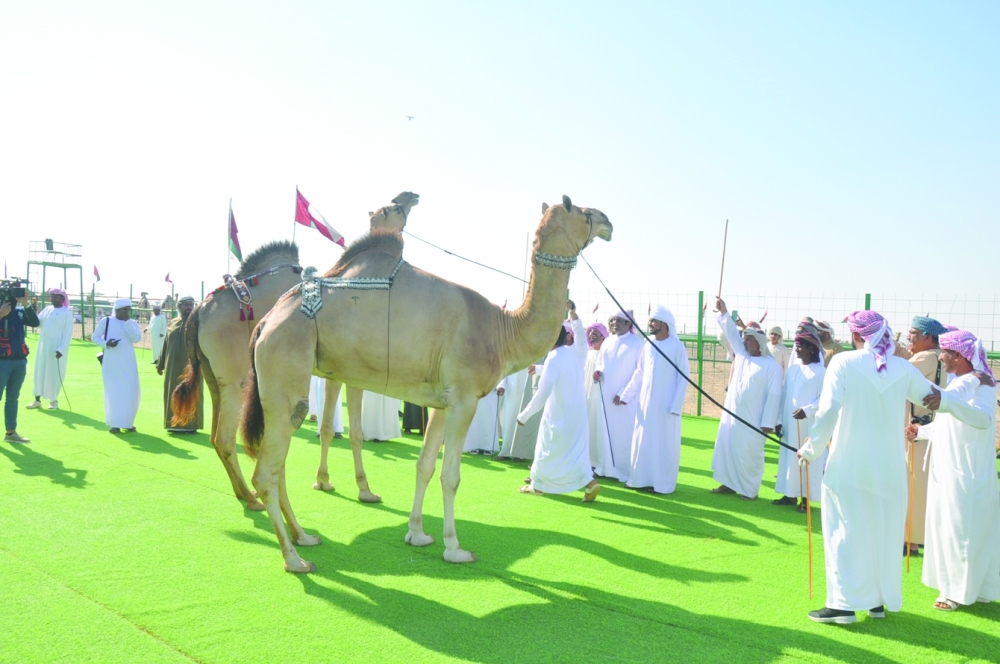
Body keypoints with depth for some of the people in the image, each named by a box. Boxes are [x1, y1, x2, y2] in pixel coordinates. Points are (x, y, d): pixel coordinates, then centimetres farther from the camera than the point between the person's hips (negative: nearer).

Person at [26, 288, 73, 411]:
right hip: (43, 346, 6)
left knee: (54, 374, 1)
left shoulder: (67, 313, -8)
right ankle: (37, 399, 14)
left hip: (57, 348, -6)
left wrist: (62, 349, -18)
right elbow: (37, 323, 5)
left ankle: (54, 400, 13)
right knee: (40, 371, 7)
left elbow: (68, 333, -11)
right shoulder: (47, 309, 10)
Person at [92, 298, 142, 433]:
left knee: (131, 393, 1)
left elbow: (136, 339, -10)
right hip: (111, 363, -2)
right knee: (113, 392, -1)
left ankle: (127, 422, 15)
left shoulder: (133, 323, 6)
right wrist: (106, 344, -16)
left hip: (128, 363, 2)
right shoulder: (106, 321, 0)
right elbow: (94, 337, 3)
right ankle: (115, 424, 6)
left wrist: (128, 321, -13)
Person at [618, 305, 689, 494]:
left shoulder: (677, 346, -9)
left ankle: (662, 483, 11)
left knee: (664, 443, 2)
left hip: (666, 404, -5)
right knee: (642, 441, 8)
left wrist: (676, 405, -13)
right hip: (645, 402, 5)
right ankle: (641, 479, 18)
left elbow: (684, 377, -9)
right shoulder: (647, 346, 5)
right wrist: (625, 395, 6)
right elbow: (639, 374, 11)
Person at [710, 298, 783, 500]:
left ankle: (750, 490, 9)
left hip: (753, 421, -7)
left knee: (749, 454, -1)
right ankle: (729, 483, 20)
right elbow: (731, 333, 6)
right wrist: (723, 312, -7)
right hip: (731, 416, 7)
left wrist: (768, 423, -15)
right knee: (728, 450, 9)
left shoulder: (772, 366, -10)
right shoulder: (741, 354, 9)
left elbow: (773, 396, -12)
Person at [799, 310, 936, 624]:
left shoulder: (843, 363, -9)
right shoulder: (903, 368, 2)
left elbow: (829, 410, -16)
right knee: (884, 532, 15)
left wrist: (811, 449, -4)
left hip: (849, 466, -3)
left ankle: (844, 604, 4)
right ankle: (879, 600, 24)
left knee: (846, 531, 4)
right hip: (889, 468, 4)